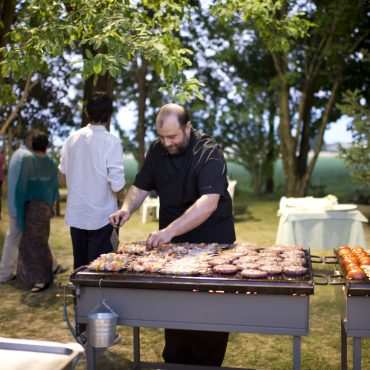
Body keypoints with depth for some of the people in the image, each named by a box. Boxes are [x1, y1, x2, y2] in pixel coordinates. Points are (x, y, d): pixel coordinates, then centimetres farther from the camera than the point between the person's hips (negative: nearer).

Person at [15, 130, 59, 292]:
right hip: (46, 207, 6)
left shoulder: (28, 160, -11)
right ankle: (38, 275, 24)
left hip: (32, 206, -5)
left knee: (33, 242, 2)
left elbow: (22, 185, -11)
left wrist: (19, 208, -4)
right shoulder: (51, 163, 3)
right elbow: (55, 187, 7)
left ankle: (43, 279, 1)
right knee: (39, 241, 16)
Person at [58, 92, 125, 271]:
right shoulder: (111, 142, -15)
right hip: (101, 217, -5)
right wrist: (120, 192, 4)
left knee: (80, 267, 17)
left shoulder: (72, 139, 1)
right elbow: (117, 187, -18)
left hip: (75, 215, 5)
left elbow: (62, 178, 10)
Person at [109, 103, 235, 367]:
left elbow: (209, 203, -32)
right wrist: (127, 208, -16)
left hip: (212, 242, -4)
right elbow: (141, 187, 7)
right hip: (172, 243, 5)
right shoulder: (157, 151, 0)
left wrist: (170, 231, -42)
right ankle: (175, 361, 25)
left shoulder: (209, 153, -20)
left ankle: (208, 363, 20)